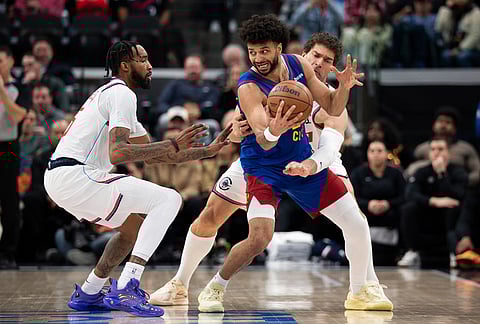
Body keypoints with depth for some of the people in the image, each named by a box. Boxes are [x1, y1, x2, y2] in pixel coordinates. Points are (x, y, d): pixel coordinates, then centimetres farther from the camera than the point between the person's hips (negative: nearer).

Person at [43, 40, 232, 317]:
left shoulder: (111, 93, 26)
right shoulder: (122, 94, -6)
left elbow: (152, 155, 28)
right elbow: (118, 153, -21)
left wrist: (209, 150, 25)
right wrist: (172, 145, -20)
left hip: (59, 179, 10)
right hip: (74, 175, -10)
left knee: (135, 224, 26)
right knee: (169, 200, -12)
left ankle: (88, 294, 25)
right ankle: (127, 287, -20)